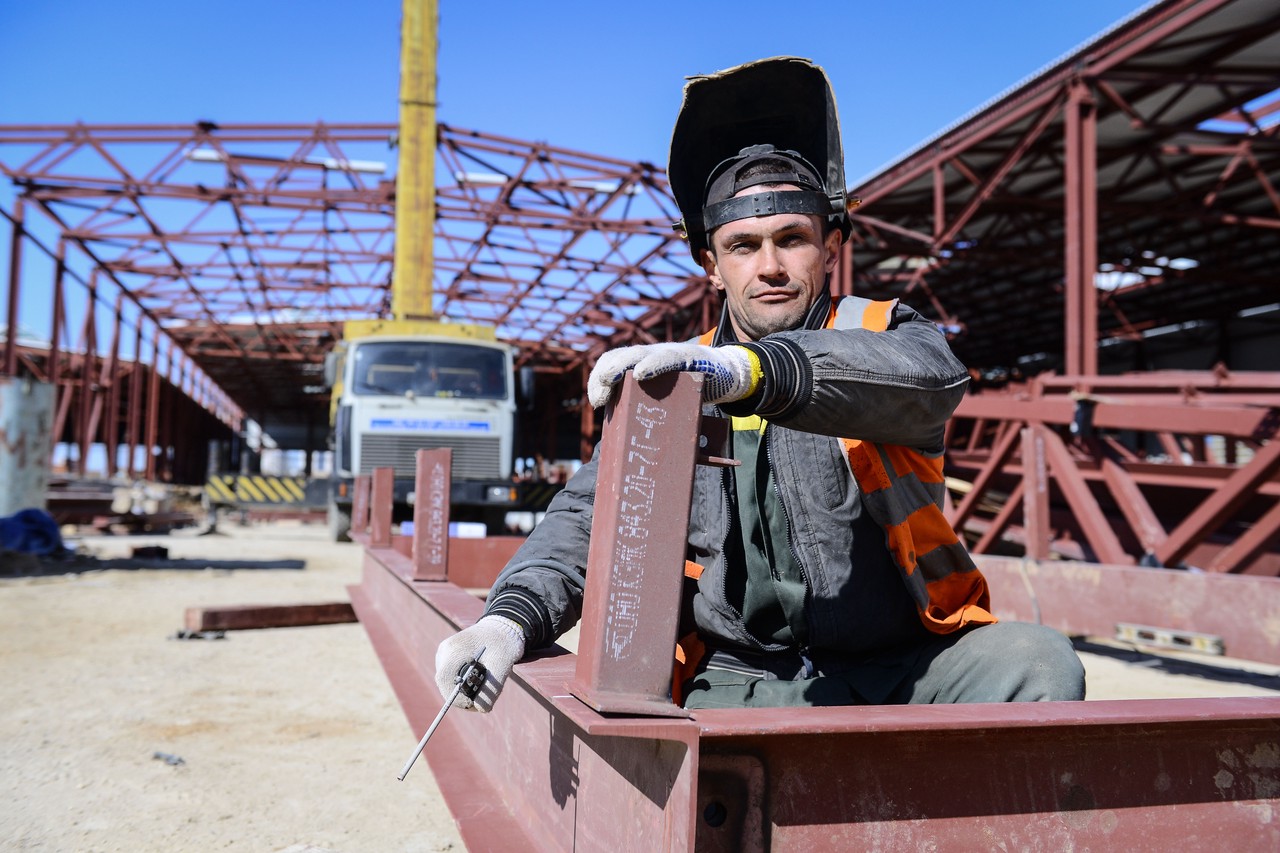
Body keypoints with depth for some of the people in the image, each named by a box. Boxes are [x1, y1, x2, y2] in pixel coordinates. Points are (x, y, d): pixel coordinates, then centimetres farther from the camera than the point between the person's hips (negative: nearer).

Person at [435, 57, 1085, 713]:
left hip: (906, 669, 0)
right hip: (742, 681, 1)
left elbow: (932, 378, -23)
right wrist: (512, 618, -20)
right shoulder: (669, 380, 9)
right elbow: (591, 516, 1)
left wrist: (743, 372, -39)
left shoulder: (881, 335, 3)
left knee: (1038, 663, -27)